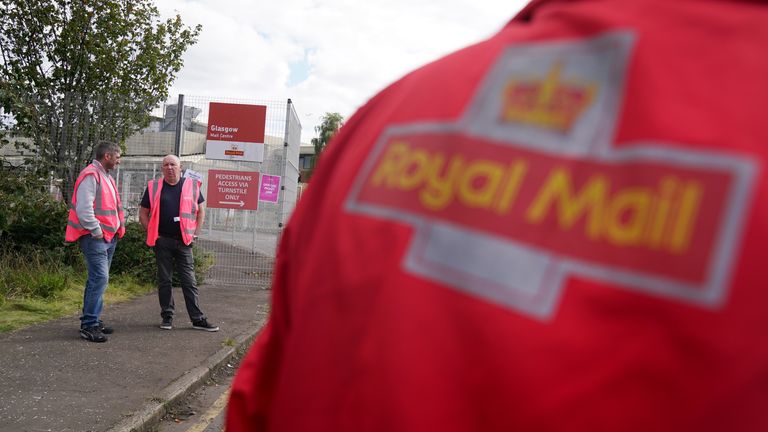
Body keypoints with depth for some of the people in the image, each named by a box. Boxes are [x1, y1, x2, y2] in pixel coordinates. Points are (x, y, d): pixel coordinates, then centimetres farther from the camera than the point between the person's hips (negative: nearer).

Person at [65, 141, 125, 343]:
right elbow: (83, 208, -22)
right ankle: (88, 325, -10)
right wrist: (97, 231, -17)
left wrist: (118, 229, 14)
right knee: (99, 278, -14)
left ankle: (93, 320, 20)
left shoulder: (106, 177, 18)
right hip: (95, 238, -10)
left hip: (109, 237, 10)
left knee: (98, 279, 13)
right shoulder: (90, 176, -14)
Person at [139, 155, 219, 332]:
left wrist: (195, 234, 3)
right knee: (164, 280, 7)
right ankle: (167, 317, 17)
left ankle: (198, 319, 4)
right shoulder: (154, 187, 4)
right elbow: (143, 214, 9)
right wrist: (152, 234, -1)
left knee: (189, 281, 1)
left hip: (184, 241, 0)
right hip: (162, 241, 0)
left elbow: (201, 211, 11)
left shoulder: (191, 186, 5)